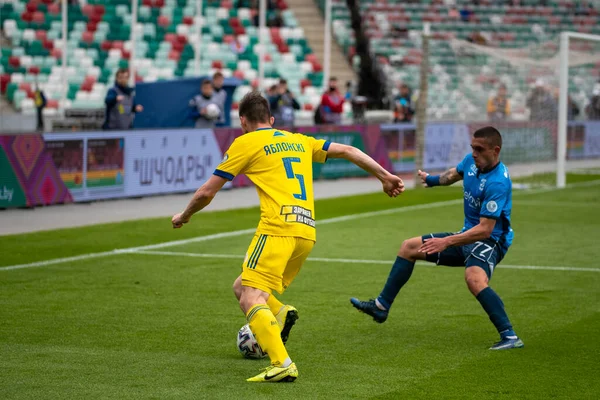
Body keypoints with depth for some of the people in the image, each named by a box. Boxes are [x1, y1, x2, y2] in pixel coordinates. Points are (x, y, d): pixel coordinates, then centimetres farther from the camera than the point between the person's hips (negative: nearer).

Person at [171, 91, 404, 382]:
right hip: (307, 231, 7)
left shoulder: (245, 143, 7)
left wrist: (184, 216, 26)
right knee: (242, 287, 19)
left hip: (279, 227, -7)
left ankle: (282, 365, -29)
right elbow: (347, 151, 23)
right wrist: (384, 176, 28)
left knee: (250, 298, -12)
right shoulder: (298, 141, 24)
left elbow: (206, 193, 9)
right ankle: (281, 314, -8)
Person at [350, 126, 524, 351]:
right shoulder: (471, 161, -2)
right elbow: (455, 173, 25)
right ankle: (381, 307, 22)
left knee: (474, 278, -40)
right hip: (468, 235, 10)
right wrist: (432, 180, 42)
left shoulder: (497, 183, -27)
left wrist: (447, 242, -35)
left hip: (490, 242, -10)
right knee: (409, 247, 13)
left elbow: (485, 230, -32)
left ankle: (510, 337, -35)